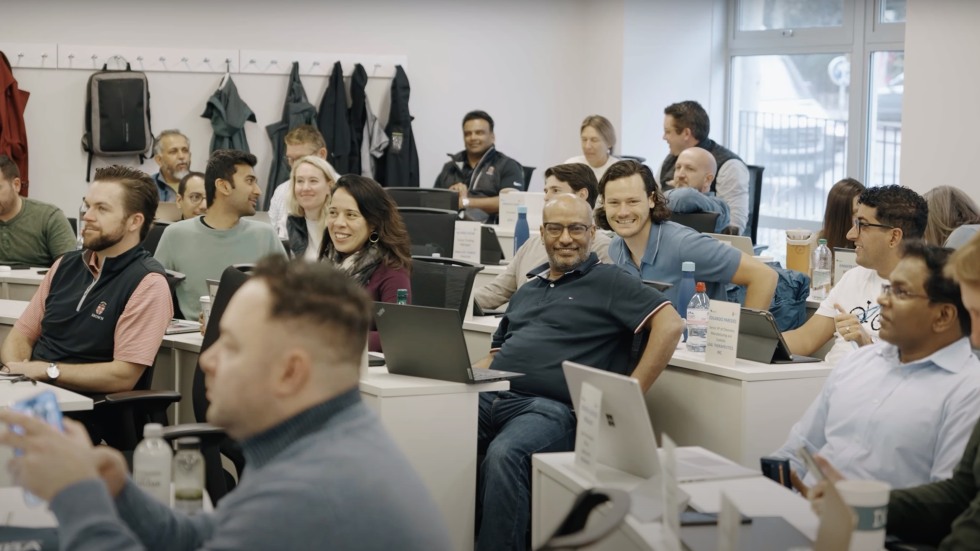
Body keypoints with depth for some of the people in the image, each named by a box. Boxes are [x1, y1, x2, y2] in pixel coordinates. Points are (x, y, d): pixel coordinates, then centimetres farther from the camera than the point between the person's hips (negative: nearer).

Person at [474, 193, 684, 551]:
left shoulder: (607, 281, 6)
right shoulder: (527, 289, 28)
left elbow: (670, 324, -5)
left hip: (551, 408, -6)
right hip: (490, 398, 6)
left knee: (503, 455, -37)